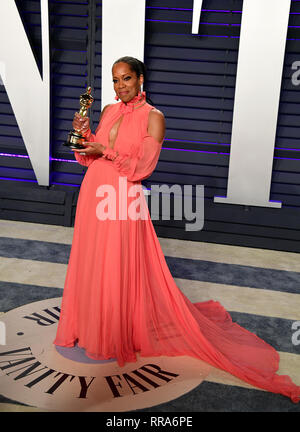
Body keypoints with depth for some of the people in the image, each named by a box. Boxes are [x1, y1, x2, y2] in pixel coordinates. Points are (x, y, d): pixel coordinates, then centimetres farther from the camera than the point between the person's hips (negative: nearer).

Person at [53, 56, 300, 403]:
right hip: (94, 195, 6)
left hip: (124, 203, -6)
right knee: (90, 264, 14)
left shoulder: (153, 117, -6)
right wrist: (86, 133, -2)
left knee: (120, 271, 0)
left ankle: (120, 335, 20)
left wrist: (107, 152, -18)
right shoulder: (109, 111, 11)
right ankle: (90, 326, 33)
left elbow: (143, 167, -11)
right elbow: (93, 157, 14)